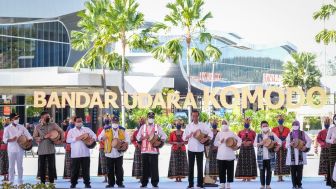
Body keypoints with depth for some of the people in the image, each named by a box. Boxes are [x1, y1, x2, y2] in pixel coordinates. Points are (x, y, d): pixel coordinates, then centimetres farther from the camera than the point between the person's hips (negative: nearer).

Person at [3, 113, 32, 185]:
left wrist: (29, 140, -17)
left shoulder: (21, 127, 6)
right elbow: (5, 139, -6)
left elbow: (29, 136, 4)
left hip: (20, 149, 2)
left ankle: (20, 182, 12)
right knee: (11, 166, 1)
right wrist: (11, 140, -24)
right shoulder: (7, 128, 0)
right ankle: (11, 181, 7)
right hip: (11, 149, -2)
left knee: (20, 165, 7)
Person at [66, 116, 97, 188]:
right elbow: (68, 140, -5)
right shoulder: (71, 131, 6)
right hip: (75, 154, -1)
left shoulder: (87, 129, 10)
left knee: (86, 169, 3)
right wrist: (76, 138, -16)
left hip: (85, 153, 1)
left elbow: (94, 135, 11)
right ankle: (73, 183, 12)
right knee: (74, 169, 3)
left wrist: (93, 139, -11)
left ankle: (87, 183, 9)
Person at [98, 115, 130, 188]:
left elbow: (127, 139, 8)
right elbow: (99, 137, 3)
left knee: (119, 169, 2)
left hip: (119, 153, 0)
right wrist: (102, 138, -20)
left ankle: (120, 183, 9)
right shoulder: (106, 129, 2)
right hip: (109, 153, 0)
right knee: (110, 170, 5)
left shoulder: (122, 130, 4)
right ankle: (111, 183, 14)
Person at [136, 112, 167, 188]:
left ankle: (155, 183, 2)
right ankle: (144, 183, 9)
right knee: (145, 167, 2)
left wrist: (159, 142, -10)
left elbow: (164, 136, 6)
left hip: (154, 150, -1)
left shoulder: (157, 127, 7)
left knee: (154, 167, -4)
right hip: (144, 150, 1)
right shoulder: (143, 127, 10)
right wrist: (143, 137, -10)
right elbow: (138, 137, 9)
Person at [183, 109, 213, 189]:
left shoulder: (203, 125, 1)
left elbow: (211, 133, -4)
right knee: (191, 167, 3)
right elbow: (184, 137, 5)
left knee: (200, 167, 2)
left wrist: (205, 139, -21)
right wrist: (189, 135, -15)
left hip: (200, 149, -1)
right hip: (191, 149, 1)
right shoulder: (189, 126, 5)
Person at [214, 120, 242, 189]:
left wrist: (237, 146, -3)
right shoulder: (219, 133, 8)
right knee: (221, 170, 1)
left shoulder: (231, 133, 5)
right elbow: (215, 143, 5)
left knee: (230, 170, 1)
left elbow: (239, 140, 10)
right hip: (221, 155, 1)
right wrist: (220, 142, -13)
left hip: (230, 155, -1)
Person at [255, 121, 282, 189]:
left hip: (270, 156, 0)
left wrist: (278, 146, -11)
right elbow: (255, 143, 4)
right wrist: (260, 144, -15)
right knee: (262, 171, 2)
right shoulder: (258, 135, 7)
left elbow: (279, 141, 7)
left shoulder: (272, 135, 4)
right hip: (261, 156, 0)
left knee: (269, 171, 2)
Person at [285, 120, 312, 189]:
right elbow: (286, 144, 6)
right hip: (292, 155, 1)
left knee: (299, 170, -2)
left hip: (300, 155, -1)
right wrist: (290, 144, -15)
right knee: (293, 171, 0)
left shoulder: (303, 133, 7)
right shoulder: (290, 134, 10)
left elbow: (309, 140, 2)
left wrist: (306, 147, -11)